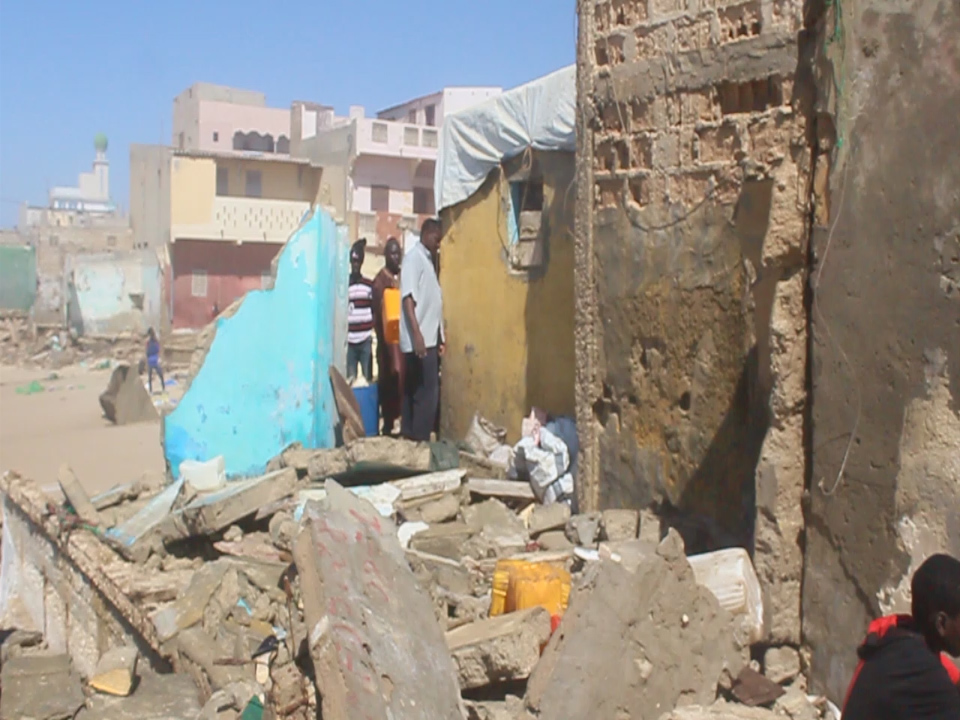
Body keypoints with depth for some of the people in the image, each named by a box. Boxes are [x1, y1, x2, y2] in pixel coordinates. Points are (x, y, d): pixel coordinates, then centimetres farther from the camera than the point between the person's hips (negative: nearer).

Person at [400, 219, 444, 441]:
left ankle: (410, 437, 16)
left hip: (430, 338, 9)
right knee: (427, 392, -8)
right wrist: (417, 334, -25)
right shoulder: (414, 257, -8)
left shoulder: (428, 259, 19)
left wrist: (439, 338, 20)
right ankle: (420, 439, -4)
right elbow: (408, 297, -17)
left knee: (415, 390, 11)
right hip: (419, 339, -9)